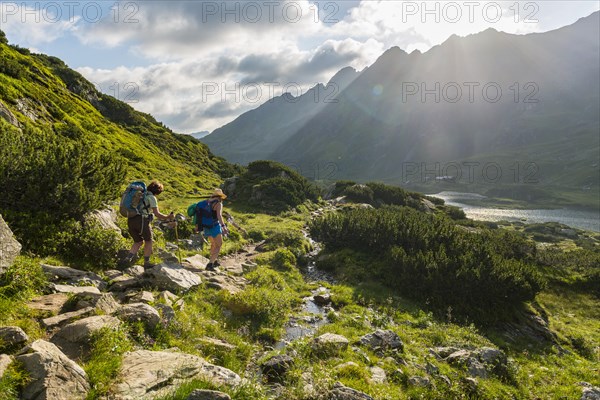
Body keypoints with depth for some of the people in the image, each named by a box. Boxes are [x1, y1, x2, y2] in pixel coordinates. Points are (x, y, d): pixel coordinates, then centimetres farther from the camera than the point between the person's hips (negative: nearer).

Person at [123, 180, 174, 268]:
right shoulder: (152, 197, 0)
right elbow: (157, 214, -7)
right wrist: (168, 217, 3)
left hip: (130, 221, 7)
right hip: (142, 220, -7)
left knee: (138, 241, 21)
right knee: (148, 241, 13)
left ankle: (128, 258, 1)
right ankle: (146, 263, 13)